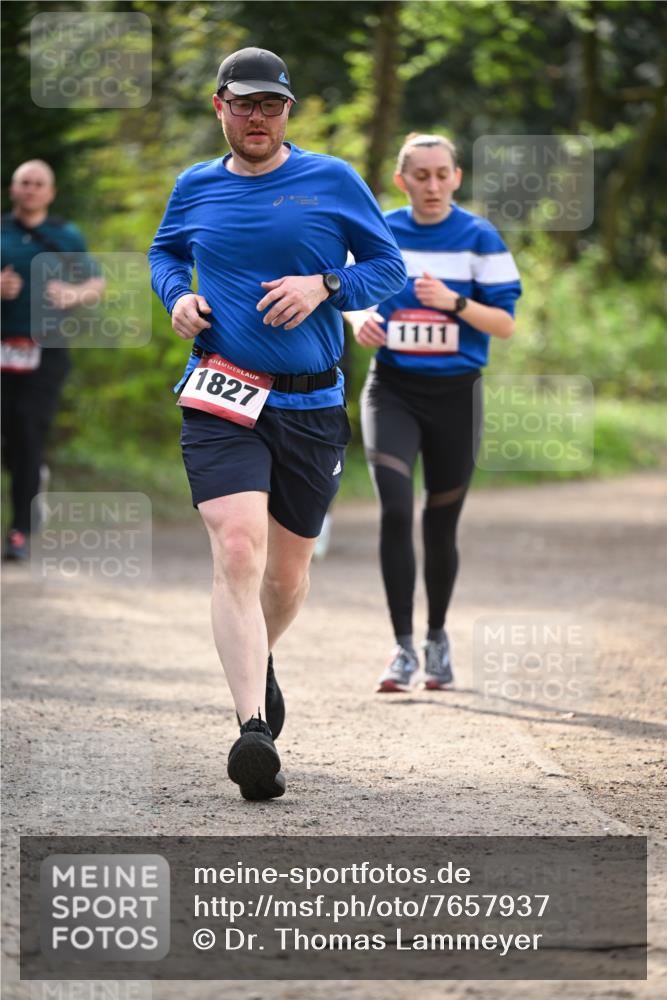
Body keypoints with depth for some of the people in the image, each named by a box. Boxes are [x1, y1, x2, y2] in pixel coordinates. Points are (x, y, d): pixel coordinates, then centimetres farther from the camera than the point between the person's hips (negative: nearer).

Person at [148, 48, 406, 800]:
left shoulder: (332, 181, 2)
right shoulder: (195, 187, 7)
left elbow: (389, 267, 6)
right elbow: (164, 251, 25)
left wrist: (323, 286, -12)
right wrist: (177, 295, 3)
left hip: (311, 407, 1)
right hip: (221, 401, -1)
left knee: (287, 572, 12)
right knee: (237, 552, -21)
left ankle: (259, 659, 46)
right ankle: (254, 728, -29)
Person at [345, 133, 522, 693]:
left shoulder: (479, 238, -4)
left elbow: (505, 323, -5)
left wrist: (455, 302, -22)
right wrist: (360, 320, -8)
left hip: (455, 393, 0)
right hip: (392, 389, 1)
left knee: (441, 525, 8)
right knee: (395, 510, -17)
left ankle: (437, 637, 31)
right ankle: (403, 648, -13)